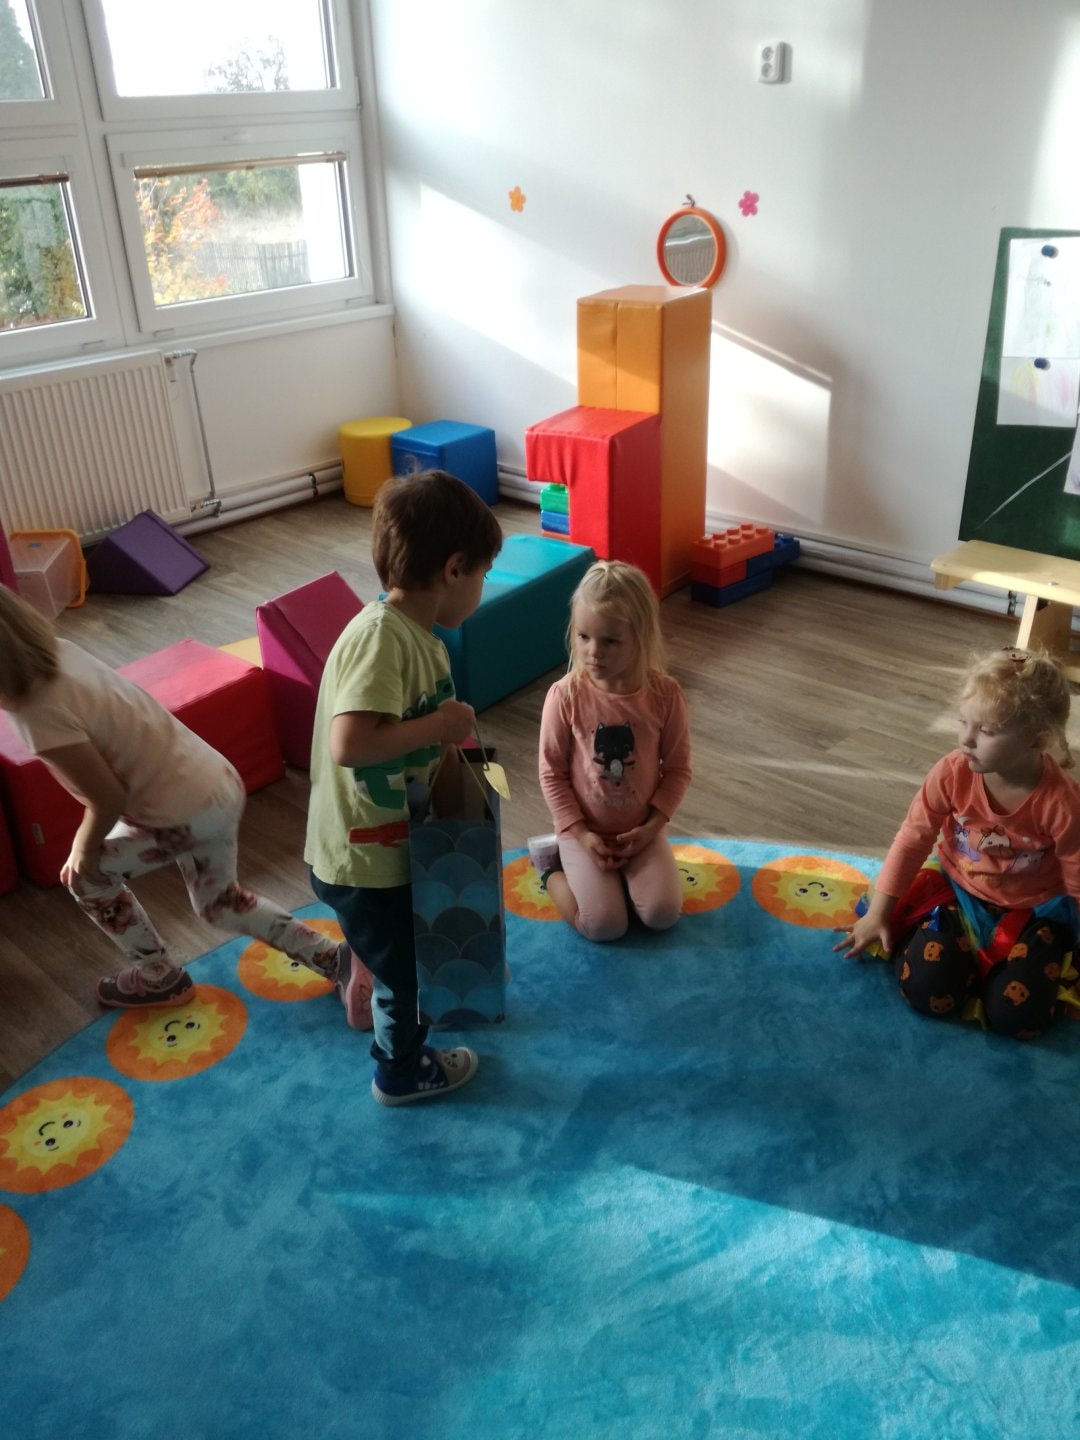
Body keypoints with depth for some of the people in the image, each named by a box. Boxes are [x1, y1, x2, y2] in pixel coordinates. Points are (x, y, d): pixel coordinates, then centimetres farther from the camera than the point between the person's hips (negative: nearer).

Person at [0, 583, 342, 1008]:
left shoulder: (39, 712, -27)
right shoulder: (55, 650, -2)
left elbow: (109, 799, -18)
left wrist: (84, 849, -1)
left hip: (189, 811, -9)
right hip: (218, 782, 9)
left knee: (85, 876, 15)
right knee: (218, 900, 28)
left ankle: (160, 978, 31)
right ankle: (333, 957, 28)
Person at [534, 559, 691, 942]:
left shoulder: (665, 695, -13)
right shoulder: (565, 696, -17)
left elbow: (678, 769, -3)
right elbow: (552, 772, -9)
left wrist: (652, 826, -12)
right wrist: (579, 834, -14)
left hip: (641, 829, 2)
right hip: (586, 830, -2)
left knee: (662, 915, -11)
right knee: (604, 925, -13)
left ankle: (621, 871, 18)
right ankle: (553, 866, 14)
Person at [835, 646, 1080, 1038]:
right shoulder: (953, 773, -21)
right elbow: (913, 839, -9)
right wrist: (878, 914, -6)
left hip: (1033, 912, -1)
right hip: (959, 893, 1)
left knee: (1014, 1015, -18)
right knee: (925, 989, -21)